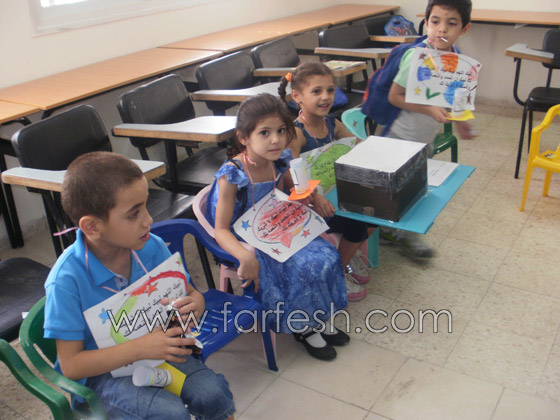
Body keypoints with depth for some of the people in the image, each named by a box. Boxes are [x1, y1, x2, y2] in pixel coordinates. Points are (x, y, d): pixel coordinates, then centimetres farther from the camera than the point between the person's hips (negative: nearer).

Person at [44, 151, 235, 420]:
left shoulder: (151, 247, -12)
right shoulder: (67, 279, -24)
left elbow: (189, 293, 3)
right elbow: (70, 365, -19)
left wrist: (195, 303, -23)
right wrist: (139, 348, -31)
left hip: (154, 346, 4)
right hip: (101, 370, -4)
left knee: (213, 392, -18)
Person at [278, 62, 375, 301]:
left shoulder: (332, 124, 2)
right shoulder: (296, 132, -21)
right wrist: (314, 197, -50)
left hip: (334, 193, 8)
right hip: (307, 203, -7)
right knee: (356, 227, -20)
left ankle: (350, 253, 20)